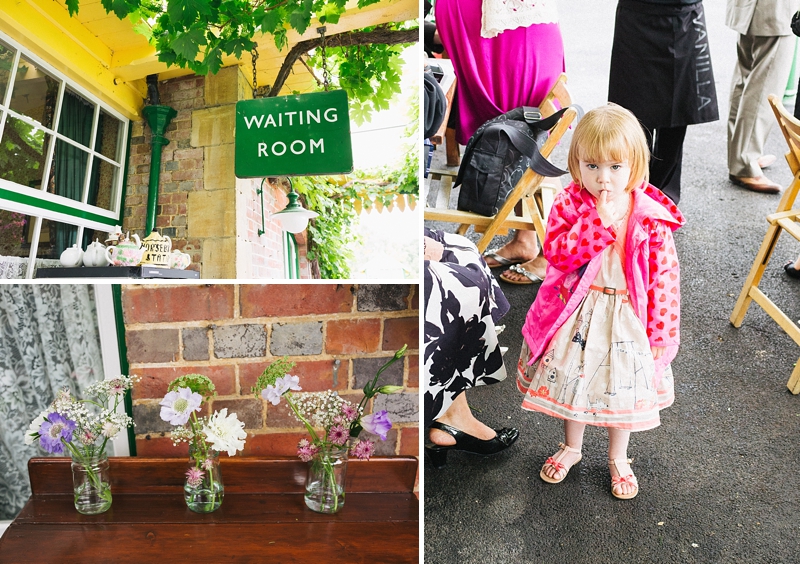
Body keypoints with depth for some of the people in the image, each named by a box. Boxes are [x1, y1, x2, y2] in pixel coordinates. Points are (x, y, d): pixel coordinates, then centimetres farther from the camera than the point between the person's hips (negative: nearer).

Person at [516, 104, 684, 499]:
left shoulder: (651, 218, -14)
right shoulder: (568, 204, -11)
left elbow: (665, 277, -9)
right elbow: (556, 253, -21)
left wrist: (660, 333, -8)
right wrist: (599, 220, -30)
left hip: (626, 319, -1)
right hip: (576, 315, 1)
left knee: (621, 388, 16)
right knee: (572, 381, 18)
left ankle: (617, 458, 42)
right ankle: (571, 447, 45)